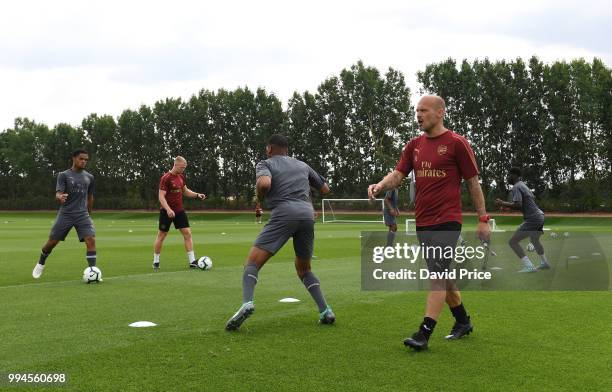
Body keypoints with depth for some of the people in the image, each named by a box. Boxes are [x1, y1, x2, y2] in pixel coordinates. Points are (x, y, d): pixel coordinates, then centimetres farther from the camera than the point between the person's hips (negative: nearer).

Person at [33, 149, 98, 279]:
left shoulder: (89, 177, 10)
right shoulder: (64, 175, 0)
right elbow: (58, 194, -12)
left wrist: (89, 214, 26)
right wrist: (60, 197, -35)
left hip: (83, 215, 2)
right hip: (65, 214, -2)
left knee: (91, 240, -18)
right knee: (52, 242, 5)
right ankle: (41, 264, 33)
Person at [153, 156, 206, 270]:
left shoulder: (181, 177, 6)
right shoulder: (166, 178, -16)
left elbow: (185, 191, 20)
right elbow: (161, 196, -20)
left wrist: (197, 195, 3)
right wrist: (168, 209, -32)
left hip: (179, 210, 6)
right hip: (167, 212, -6)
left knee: (187, 233, -3)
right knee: (161, 235, 5)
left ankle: (192, 261, -2)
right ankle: (156, 262, 18)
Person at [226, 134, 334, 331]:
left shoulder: (265, 164, 13)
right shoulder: (302, 165, 27)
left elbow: (264, 183, -10)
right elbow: (325, 189, 35)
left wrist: (259, 197, 10)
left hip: (284, 213, -5)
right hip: (307, 214, 5)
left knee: (252, 262, -3)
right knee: (303, 269, 23)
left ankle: (247, 303, -29)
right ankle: (325, 311, 8)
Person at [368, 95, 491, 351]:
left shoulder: (456, 143, -4)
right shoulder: (414, 145, 12)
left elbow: (473, 183, -1)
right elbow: (398, 175, 6)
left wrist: (483, 219, -1)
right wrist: (380, 185, -16)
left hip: (447, 221, -7)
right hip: (422, 222, 7)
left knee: (437, 276, -12)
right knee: (441, 275, 16)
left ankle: (424, 333, -13)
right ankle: (463, 322, 32)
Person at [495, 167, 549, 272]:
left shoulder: (516, 187, -13)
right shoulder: (523, 185, 17)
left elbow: (518, 205, -25)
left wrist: (503, 203, -13)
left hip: (532, 219, -10)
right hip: (540, 216, 10)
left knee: (513, 241, -11)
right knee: (535, 240, 34)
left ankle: (529, 266, -18)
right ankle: (545, 263, 47)